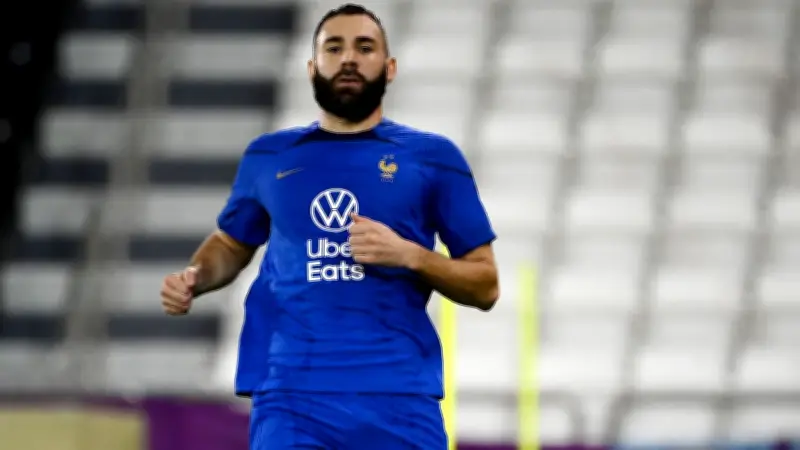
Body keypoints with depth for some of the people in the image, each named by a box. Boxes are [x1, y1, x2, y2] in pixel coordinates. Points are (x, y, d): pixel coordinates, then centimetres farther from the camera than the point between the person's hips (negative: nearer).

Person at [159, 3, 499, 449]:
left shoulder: (433, 158, 7)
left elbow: (484, 285, 7)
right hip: (292, 396, 1)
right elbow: (231, 244, 29)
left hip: (399, 397, -1)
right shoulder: (269, 157, 13)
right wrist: (195, 278, 7)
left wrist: (409, 254, -10)